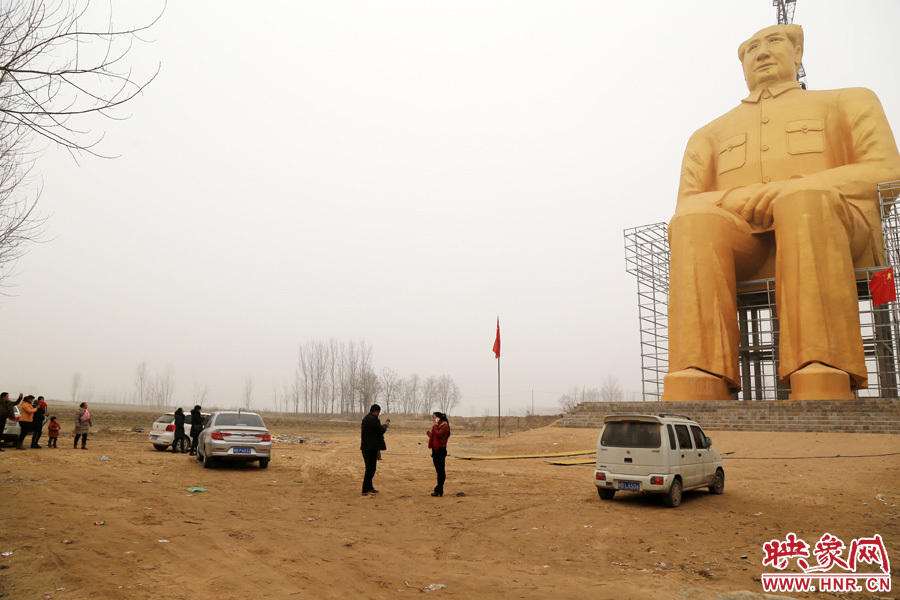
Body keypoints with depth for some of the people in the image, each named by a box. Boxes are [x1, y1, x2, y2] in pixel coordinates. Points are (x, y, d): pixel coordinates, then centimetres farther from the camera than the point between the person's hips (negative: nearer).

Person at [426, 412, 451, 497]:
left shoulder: (445, 426, -10)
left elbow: (438, 434, -25)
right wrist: (429, 434, 7)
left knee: (440, 470, -6)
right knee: (438, 470, 12)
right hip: (435, 449, 9)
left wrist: (435, 425, -14)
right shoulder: (437, 426, 17)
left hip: (441, 450, -9)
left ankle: (439, 490, -4)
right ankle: (439, 489, 18)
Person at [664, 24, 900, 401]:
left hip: (834, 225, -1)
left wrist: (788, 190, -9)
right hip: (745, 249, 1)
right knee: (698, 219, -34)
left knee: (803, 199, -37)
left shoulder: (851, 102, 29)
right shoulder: (709, 136, 33)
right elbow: (683, 213, 17)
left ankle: (822, 394, -50)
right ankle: (694, 395, -49)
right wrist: (736, 200, -8)